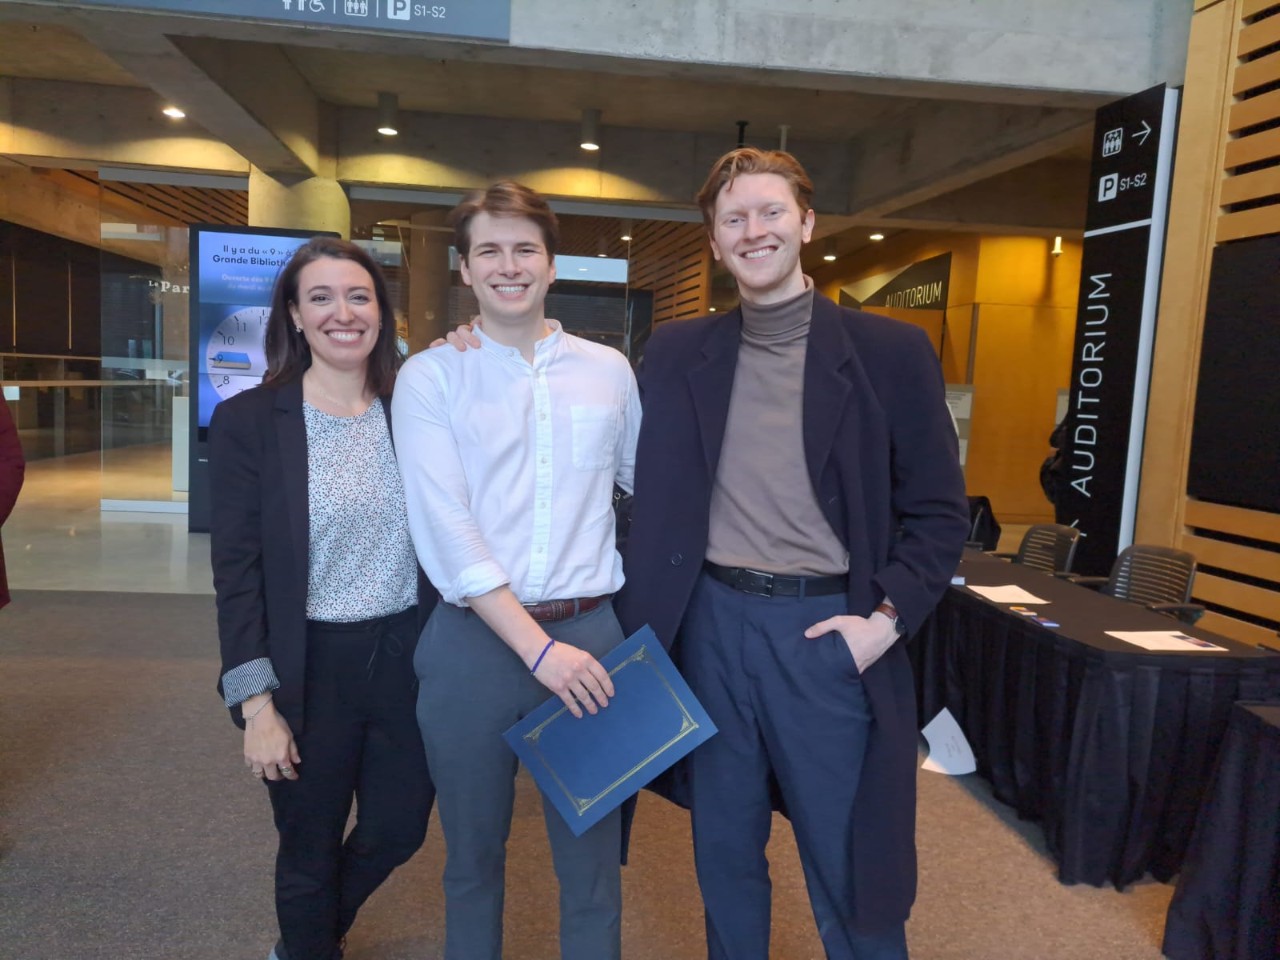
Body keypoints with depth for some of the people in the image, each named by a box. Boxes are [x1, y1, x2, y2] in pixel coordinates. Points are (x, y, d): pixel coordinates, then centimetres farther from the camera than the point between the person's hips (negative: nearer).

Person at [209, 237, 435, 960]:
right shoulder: (247, 420, -7)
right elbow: (236, 570, -8)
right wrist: (256, 703, -11)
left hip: (407, 657, 4)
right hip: (310, 669, -3)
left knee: (399, 830, 20)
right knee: (311, 851, 15)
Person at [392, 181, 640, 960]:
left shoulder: (609, 369, 5)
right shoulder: (430, 377, -2)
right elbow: (444, 530, -11)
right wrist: (538, 647, -17)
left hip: (592, 636, 2)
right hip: (473, 640, -1)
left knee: (593, 856, 13)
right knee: (473, 856, 17)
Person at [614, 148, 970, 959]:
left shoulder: (892, 351, -2)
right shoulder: (676, 353, 5)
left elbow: (940, 512, -1)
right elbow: (649, 499, 12)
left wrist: (887, 619, -12)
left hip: (829, 631, -2)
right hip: (711, 625, 3)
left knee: (852, 869, 12)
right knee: (724, 855, 19)